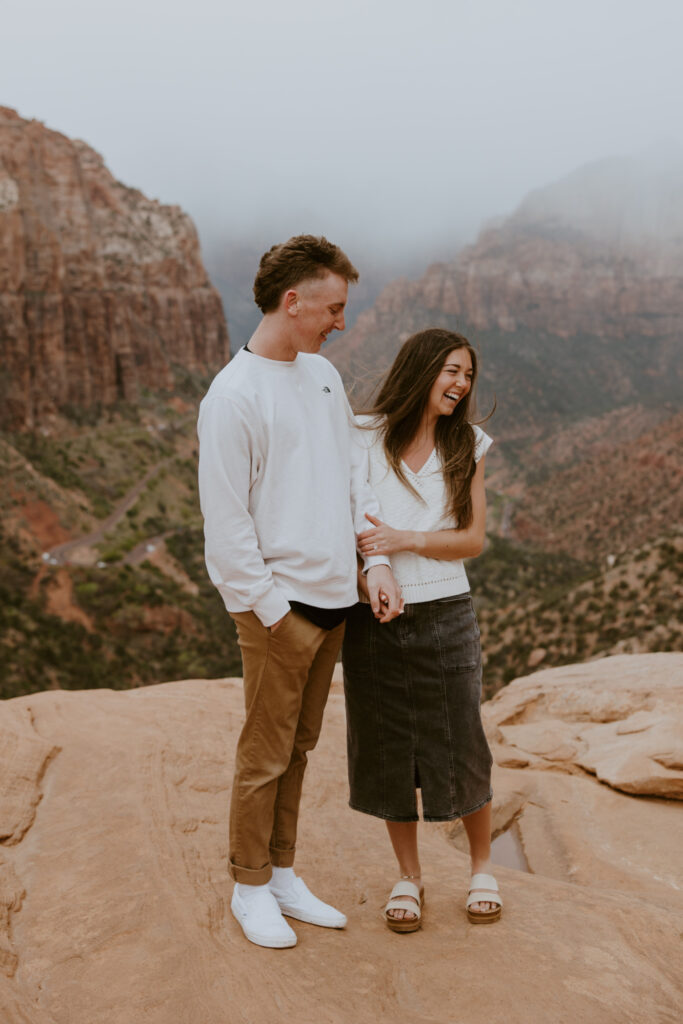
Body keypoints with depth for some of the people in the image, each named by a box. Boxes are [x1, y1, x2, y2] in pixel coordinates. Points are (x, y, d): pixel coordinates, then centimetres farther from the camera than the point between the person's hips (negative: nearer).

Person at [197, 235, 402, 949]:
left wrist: (376, 560, 2)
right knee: (265, 754, 5)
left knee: (298, 748, 17)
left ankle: (283, 874, 32)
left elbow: (355, 473, 13)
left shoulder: (323, 374, 11)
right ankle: (251, 887, 24)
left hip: (335, 600, 7)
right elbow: (226, 521, -14)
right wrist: (270, 609, -13)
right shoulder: (233, 395, -13)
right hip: (278, 605, -7)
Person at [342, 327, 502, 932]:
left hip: (445, 615, 1)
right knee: (388, 752, 9)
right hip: (373, 619, -1)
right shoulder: (362, 439, -2)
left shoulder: (466, 447, 4)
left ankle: (483, 867, 33)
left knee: (461, 750, 8)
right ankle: (409, 876, 30)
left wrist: (404, 540, -15)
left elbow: (473, 539, -1)